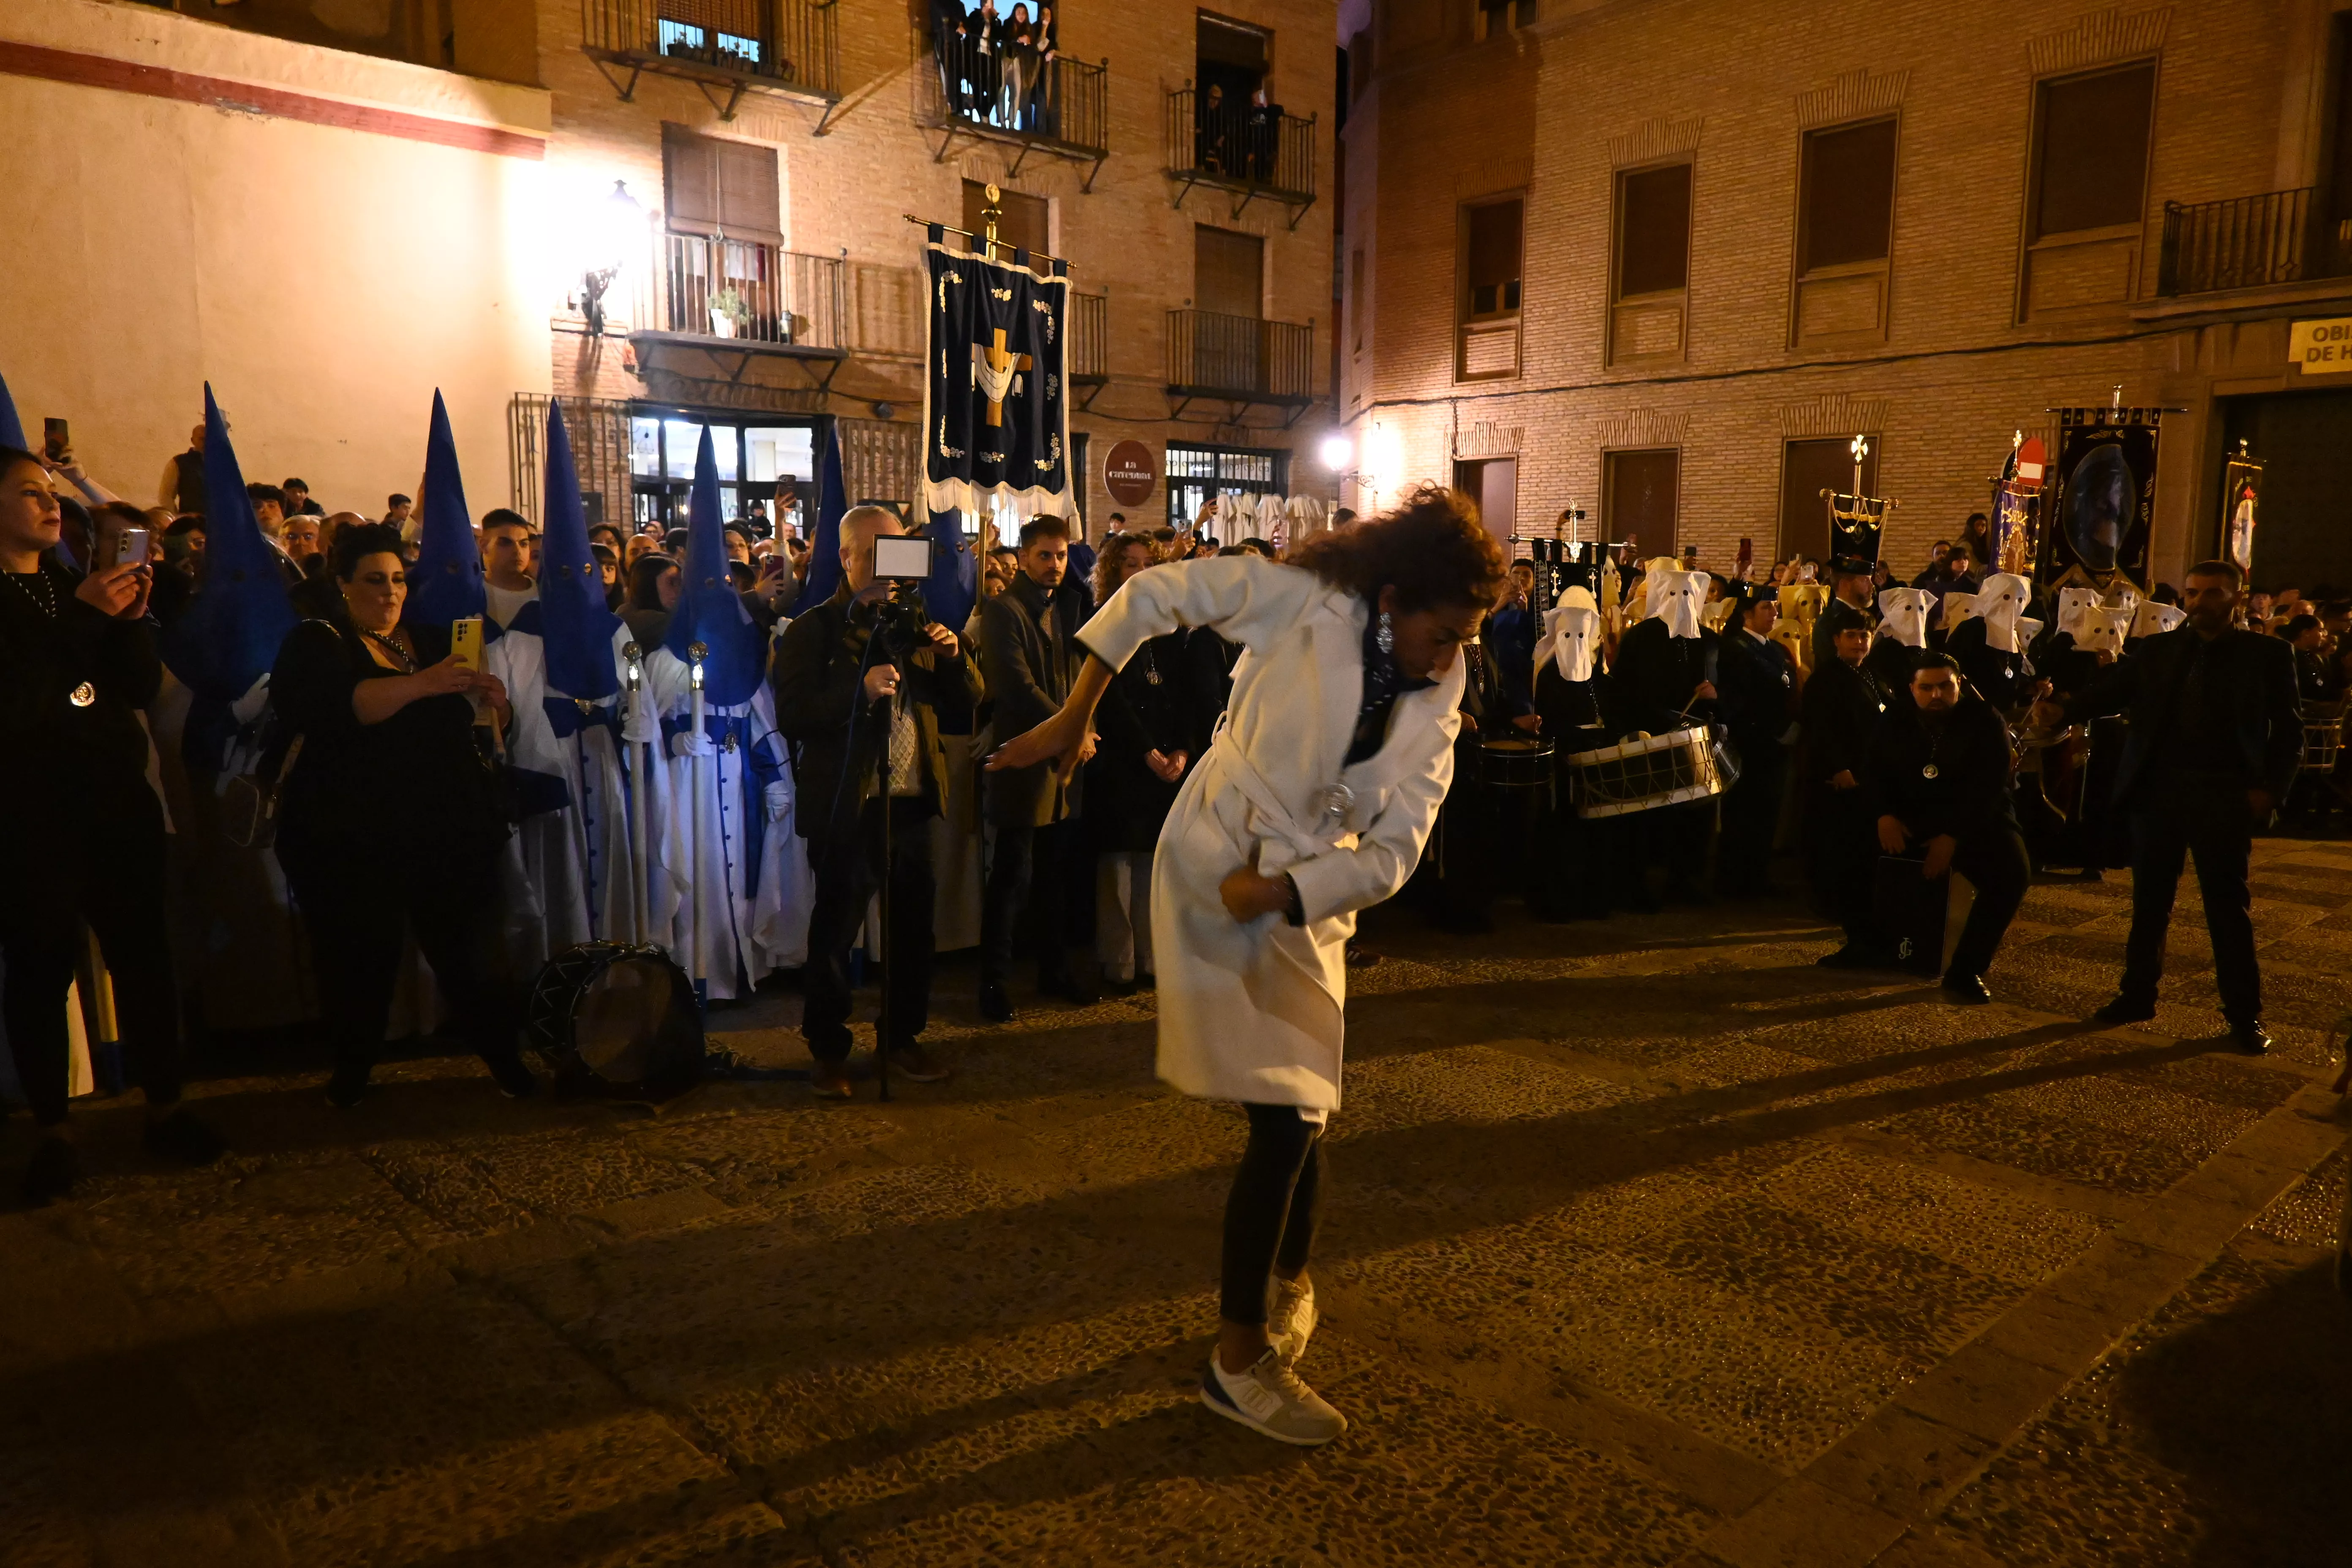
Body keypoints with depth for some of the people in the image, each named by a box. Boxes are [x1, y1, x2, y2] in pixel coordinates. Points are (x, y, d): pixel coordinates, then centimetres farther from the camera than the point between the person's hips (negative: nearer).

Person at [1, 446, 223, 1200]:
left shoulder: (76, 586, 15)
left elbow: (143, 686, 9)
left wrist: (133, 617, -8)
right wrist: (83, 614, -20)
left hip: (117, 796, 5)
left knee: (143, 949, 3)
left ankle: (165, 1106, 11)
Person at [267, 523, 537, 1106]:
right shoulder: (316, 643, 1)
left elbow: (475, 726, 22)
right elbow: (340, 705, -20)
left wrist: (492, 701, -1)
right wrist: (424, 683, -33)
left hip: (447, 833, 3)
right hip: (352, 840, -3)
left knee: (470, 956, -3)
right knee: (359, 962, 1)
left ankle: (505, 1059, 9)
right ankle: (352, 1069, 21)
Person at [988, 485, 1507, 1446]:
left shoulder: (1438, 700, -2)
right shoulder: (1302, 604, -15)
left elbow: (1392, 854, -7)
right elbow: (1154, 595, -8)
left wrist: (1279, 891, -20)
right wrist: (1073, 718, -5)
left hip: (1312, 897, 5)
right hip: (1218, 871, -5)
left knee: (1302, 1106, 13)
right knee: (1286, 1116, -7)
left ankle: (1285, 1282, 41)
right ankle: (1240, 1358, 8)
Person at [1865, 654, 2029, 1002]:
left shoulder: (1984, 721, -5)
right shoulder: (1897, 722, 7)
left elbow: (1988, 788, -14)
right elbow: (1875, 771, 2)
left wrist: (1953, 837, -25)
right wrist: (1884, 814, -19)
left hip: (1976, 819, -2)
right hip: (1912, 817, 3)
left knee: (2012, 872, -30)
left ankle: (1966, 969, -21)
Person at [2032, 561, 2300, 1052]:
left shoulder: (2267, 653, 3)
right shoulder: (2158, 648, 9)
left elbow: (2289, 728, 2)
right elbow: (2114, 687, -2)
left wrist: (2272, 788, -10)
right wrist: (2064, 711, -21)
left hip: (2224, 795, -3)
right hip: (2158, 788, 3)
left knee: (2229, 906, 3)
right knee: (2149, 900, 11)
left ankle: (2245, 1015, 13)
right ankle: (2137, 994, 23)